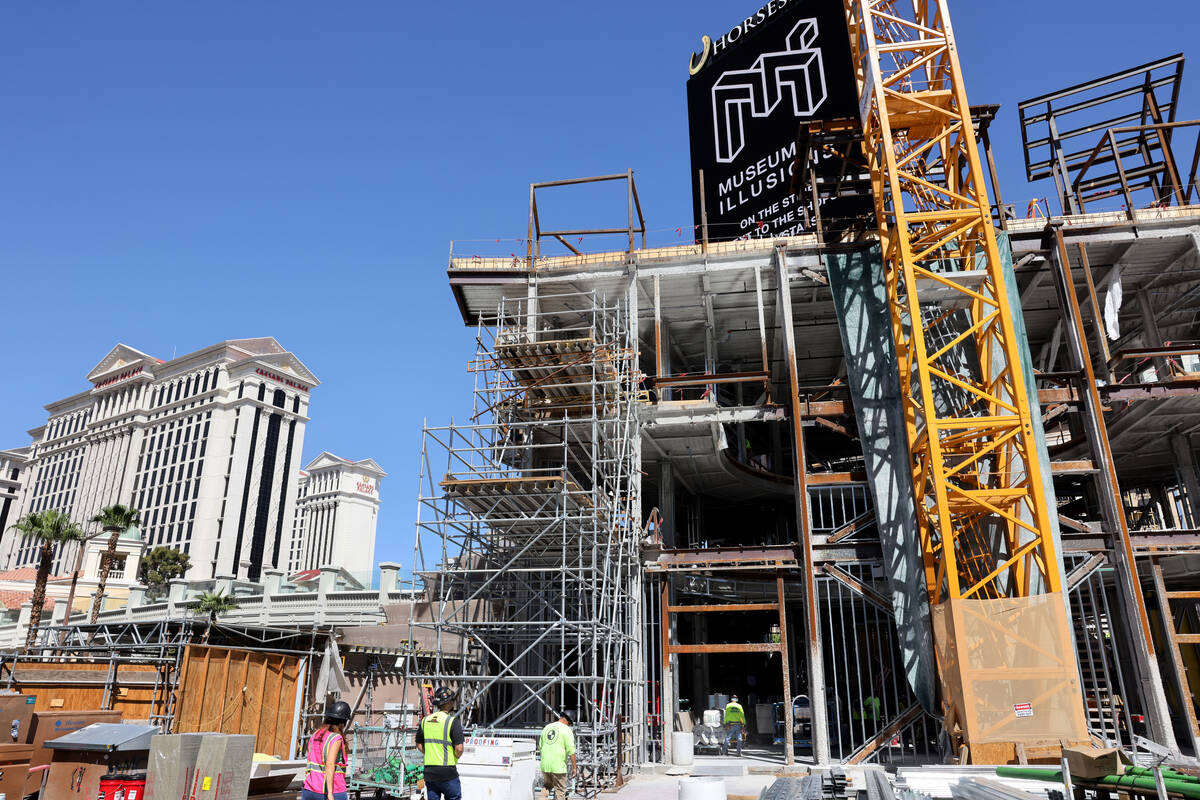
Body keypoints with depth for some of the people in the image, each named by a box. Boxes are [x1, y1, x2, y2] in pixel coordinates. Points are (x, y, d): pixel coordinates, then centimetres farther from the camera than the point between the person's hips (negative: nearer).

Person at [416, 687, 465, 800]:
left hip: (429, 772, 5)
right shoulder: (452, 721, -12)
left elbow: (419, 745, 13)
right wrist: (456, 757, 3)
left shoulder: (425, 720, 7)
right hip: (447, 772, -5)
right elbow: (459, 749, -17)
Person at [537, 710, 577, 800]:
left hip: (545, 765, 5)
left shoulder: (546, 728, 13)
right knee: (560, 791, 5)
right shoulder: (566, 729, -6)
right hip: (558, 766, -5)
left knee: (546, 786, 22)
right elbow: (571, 750, -12)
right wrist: (574, 767, -8)